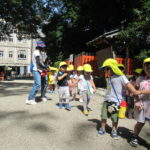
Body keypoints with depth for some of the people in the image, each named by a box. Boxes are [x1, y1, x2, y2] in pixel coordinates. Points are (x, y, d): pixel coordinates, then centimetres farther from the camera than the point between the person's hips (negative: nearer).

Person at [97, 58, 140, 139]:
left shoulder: (121, 77, -9)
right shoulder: (109, 78, 12)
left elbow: (128, 85, -14)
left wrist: (136, 92, -21)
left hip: (115, 101, -6)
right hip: (106, 100, 6)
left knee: (115, 118, 5)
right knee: (103, 116, 11)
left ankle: (114, 131, 25)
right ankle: (102, 129, 28)